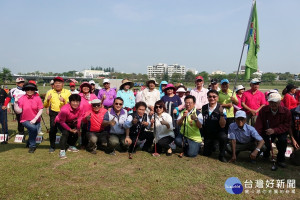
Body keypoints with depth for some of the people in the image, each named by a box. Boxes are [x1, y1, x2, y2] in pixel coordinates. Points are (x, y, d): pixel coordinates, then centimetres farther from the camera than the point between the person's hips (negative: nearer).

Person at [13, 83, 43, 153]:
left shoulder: (37, 98, -8)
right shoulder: (21, 99, -9)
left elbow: (40, 110, -10)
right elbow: (18, 111, -13)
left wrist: (35, 119, -19)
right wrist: (15, 102, -25)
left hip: (36, 120, 2)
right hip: (25, 120, -2)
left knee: (34, 133, 8)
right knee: (33, 128, -29)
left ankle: (29, 141, 46)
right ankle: (32, 146, -9)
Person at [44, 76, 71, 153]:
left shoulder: (67, 92, 4)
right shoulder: (50, 92, 6)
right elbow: (45, 106, 6)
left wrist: (64, 101, -22)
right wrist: (47, 100, -14)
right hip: (54, 114, 0)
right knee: (53, 129, -9)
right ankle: (52, 146, 8)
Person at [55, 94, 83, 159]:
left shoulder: (80, 108, -25)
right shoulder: (65, 109, -39)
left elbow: (79, 118, -9)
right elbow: (62, 122, -26)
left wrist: (78, 128, -4)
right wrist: (70, 129, -22)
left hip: (71, 122, 6)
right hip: (60, 122, -5)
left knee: (76, 132, 0)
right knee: (66, 133, -27)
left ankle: (71, 146, 27)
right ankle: (62, 151, -20)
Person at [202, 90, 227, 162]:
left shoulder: (221, 109, -13)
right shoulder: (203, 108, -3)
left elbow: (222, 125, -22)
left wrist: (221, 113, -33)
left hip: (218, 132, -3)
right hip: (207, 134, 3)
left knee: (224, 137, -37)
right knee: (206, 154, 5)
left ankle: (222, 155, -12)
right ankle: (212, 146, 40)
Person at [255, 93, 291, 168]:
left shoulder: (286, 111, -15)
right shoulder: (263, 110, -13)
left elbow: (287, 126, -14)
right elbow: (258, 125, -12)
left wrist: (274, 130, -29)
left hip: (280, 131, -1)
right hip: (266, 131, 1)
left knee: (283, 140, -30)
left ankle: (281, 159, -4)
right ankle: (266, 154, 18)